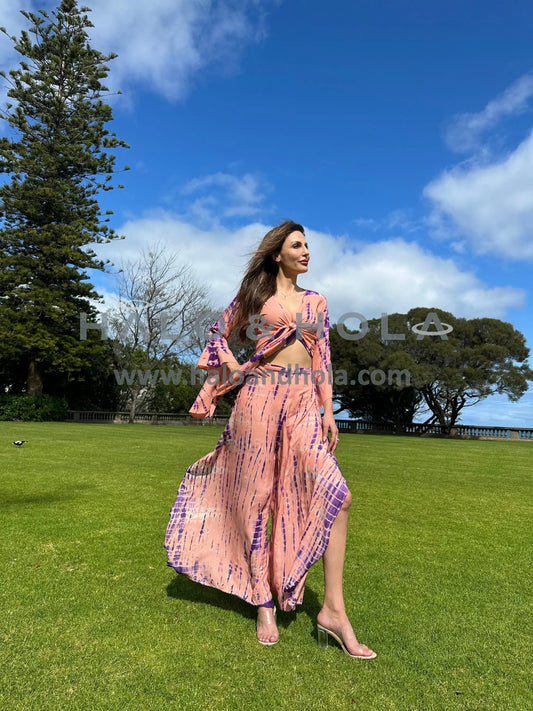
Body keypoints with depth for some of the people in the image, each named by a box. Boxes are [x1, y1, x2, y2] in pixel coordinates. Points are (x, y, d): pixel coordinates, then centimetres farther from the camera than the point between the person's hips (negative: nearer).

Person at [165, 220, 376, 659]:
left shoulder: (316, 302, 18)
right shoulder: (253, 294, 11)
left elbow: (323, 360, 14)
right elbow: (219, 334, 18)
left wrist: (329, 411, 6)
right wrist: (234, 371, 3)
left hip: (305, 402, 2)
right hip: (261, 396, -2)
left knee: (335, 494, -13)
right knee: (257, 498, 2)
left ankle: (333, 610, -3)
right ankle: (264, 604, 17)